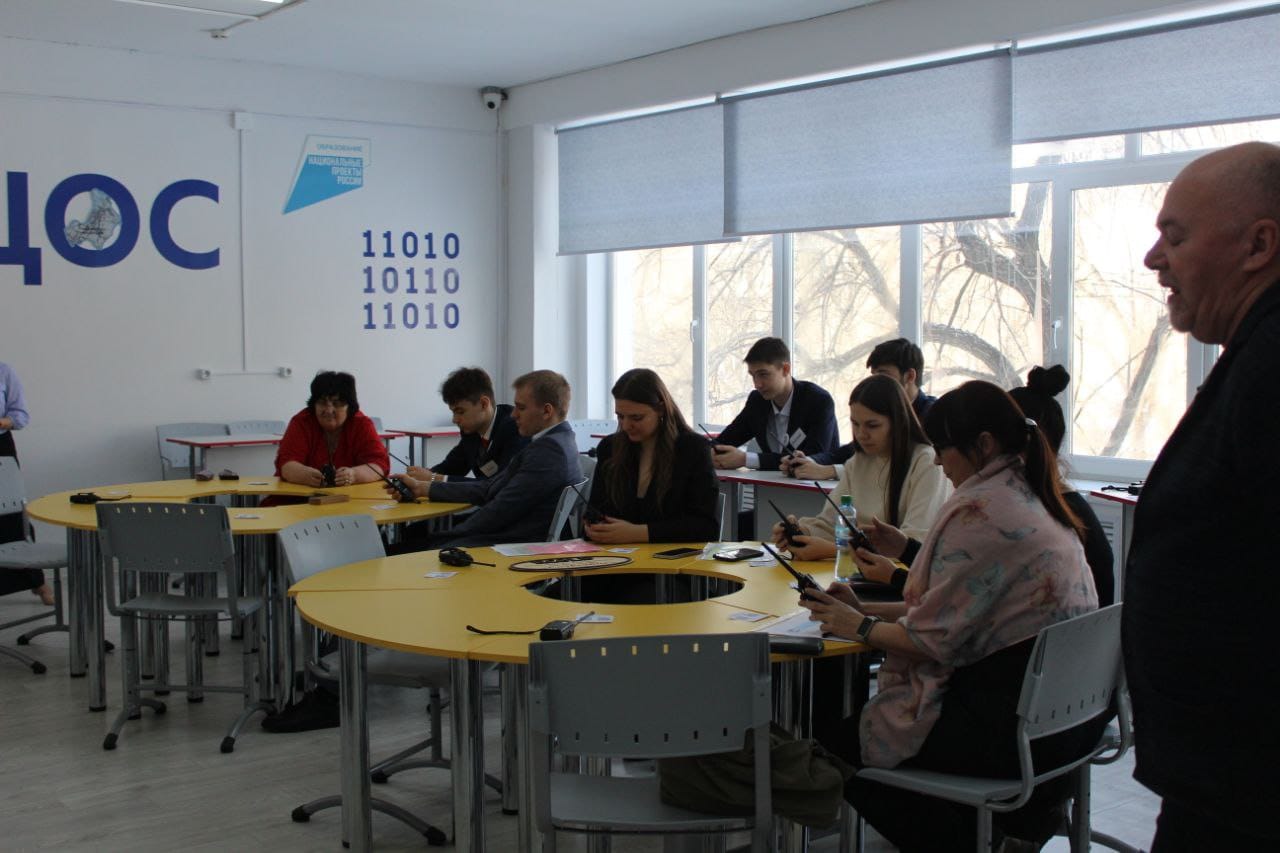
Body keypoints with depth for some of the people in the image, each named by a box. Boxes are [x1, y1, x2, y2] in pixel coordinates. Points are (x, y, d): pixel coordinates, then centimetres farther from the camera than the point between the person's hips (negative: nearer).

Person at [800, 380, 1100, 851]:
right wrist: (866, 608, 12)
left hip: (1019, 725, -10)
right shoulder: (1032, 497, 12)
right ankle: (1026, 812, 24)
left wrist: (861, 627, 0)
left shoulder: (978, 511, -18)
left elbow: (932, 638, -17)